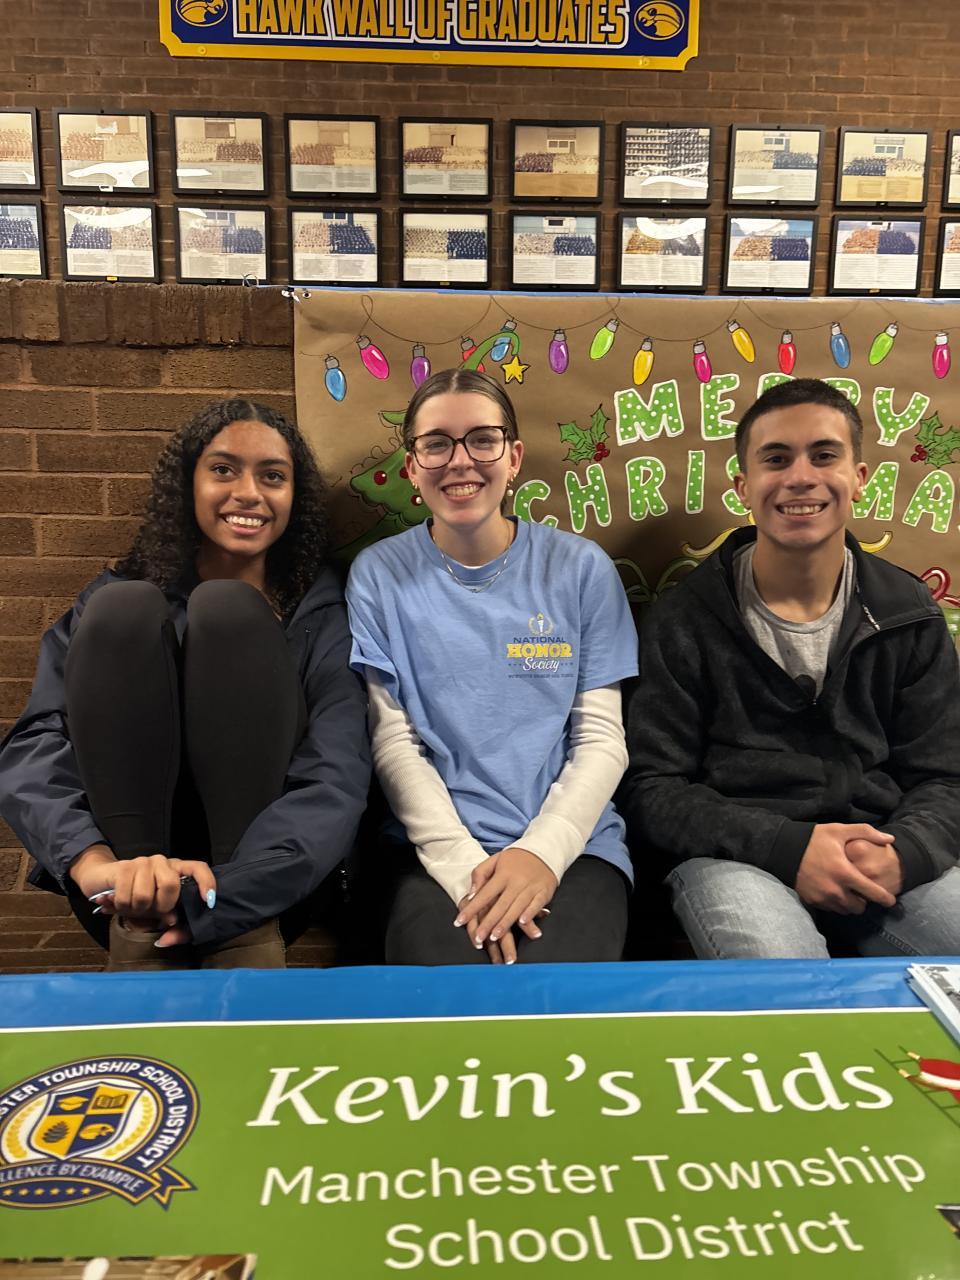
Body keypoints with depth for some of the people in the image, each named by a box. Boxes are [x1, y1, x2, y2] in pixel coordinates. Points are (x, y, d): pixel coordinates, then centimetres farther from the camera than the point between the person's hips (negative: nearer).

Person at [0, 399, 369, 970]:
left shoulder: (321, 613, 2)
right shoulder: (110, 601, 6)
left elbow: (336, 787, -14)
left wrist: (210, 899, -30)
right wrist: (95, 863, -31)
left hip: (257, 886, -1)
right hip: (129, 854, 1)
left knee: (229, 610, -20)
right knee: (125, 608, -18)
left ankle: (250, 936, -19)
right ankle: (138, 937, -19)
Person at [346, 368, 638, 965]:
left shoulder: (580, 568, 5)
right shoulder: (379, 574, 4)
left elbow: (602, 737, 3)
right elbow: (393, 741, -1)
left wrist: (543, 851, -13)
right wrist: (465, 864, -13)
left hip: (573, 843, 0)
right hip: (438, 850, 0)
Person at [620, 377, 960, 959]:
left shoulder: (911, 616, 9)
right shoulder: (684, 620, -1)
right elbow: (653, 789, -3)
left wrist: (900, 853, -16)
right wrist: (787, 847, -19)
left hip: (882, 858, 4)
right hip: (737, 857, -3)